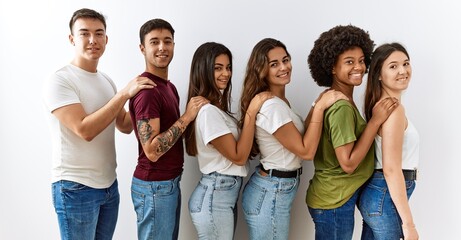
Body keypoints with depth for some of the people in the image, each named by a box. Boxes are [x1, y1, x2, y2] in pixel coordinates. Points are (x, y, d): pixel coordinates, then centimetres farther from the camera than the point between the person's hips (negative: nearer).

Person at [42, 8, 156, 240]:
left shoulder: (107, 80, 9)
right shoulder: (58, 81, -14)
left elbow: (125, 126, 12)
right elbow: (85, 130, -24)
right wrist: (124, 94, -24)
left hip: (109, 184, 7)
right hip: (76, 188, -7)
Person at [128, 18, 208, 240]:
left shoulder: (169, 86, 12)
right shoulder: (146, 89, -19)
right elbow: (152, 150, -24)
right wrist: (187, 117, -21)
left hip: (170, 182, 9)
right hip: (154, 186, -9)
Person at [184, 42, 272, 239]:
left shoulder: (216, 106, 11)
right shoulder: (207, 111, -21)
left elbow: (238, 147, 12)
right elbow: (238, 156, -20)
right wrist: (252, 111, -22)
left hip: (225, 192, 10)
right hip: (215, 195, -10)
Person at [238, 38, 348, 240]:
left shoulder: (279, 101, 8)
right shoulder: (271, 106, -23)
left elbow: (299, 136, 11)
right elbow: (306, 151, -21)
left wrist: (317, 105, 6)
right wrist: (320, 108, -20)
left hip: (275, 190, 10)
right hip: (271, 195, -10)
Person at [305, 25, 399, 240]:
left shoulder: (333, 99, 7)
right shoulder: (341, 107, -22)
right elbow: (348, 163, -24)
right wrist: (376, 120, -22)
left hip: (332, 196, 9)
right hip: (335, 201, -9)